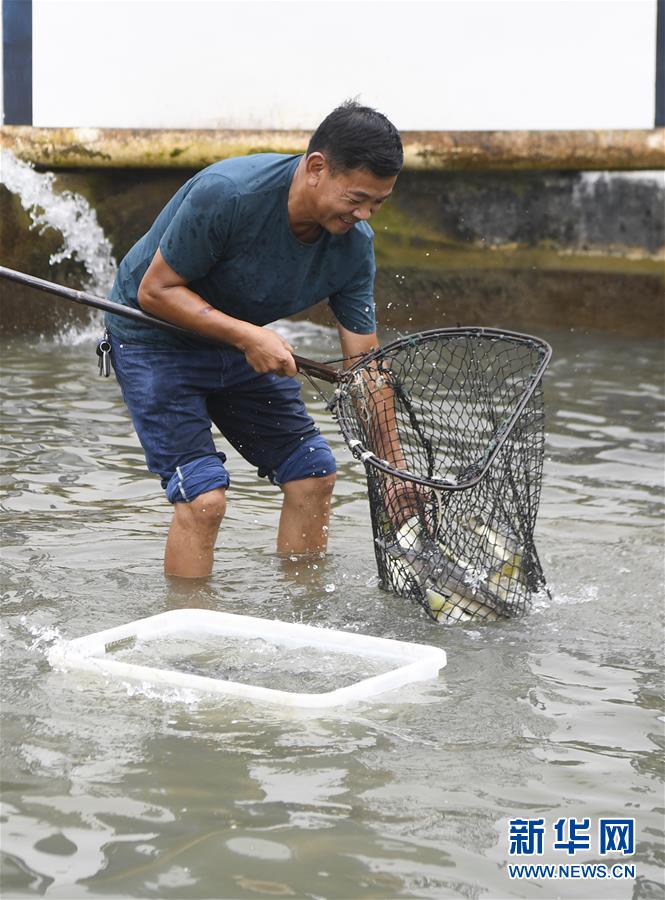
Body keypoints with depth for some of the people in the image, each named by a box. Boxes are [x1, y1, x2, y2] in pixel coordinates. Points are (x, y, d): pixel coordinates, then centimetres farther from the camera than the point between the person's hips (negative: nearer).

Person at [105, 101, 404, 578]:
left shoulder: (354, 243, -14)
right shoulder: (226, 193, -33)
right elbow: (155, 291, -24)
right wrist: (247, 335, -32)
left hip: (248, 341, 6)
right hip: (156, 336, -6)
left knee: (313, 475, 2)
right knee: (203, 496, -18)